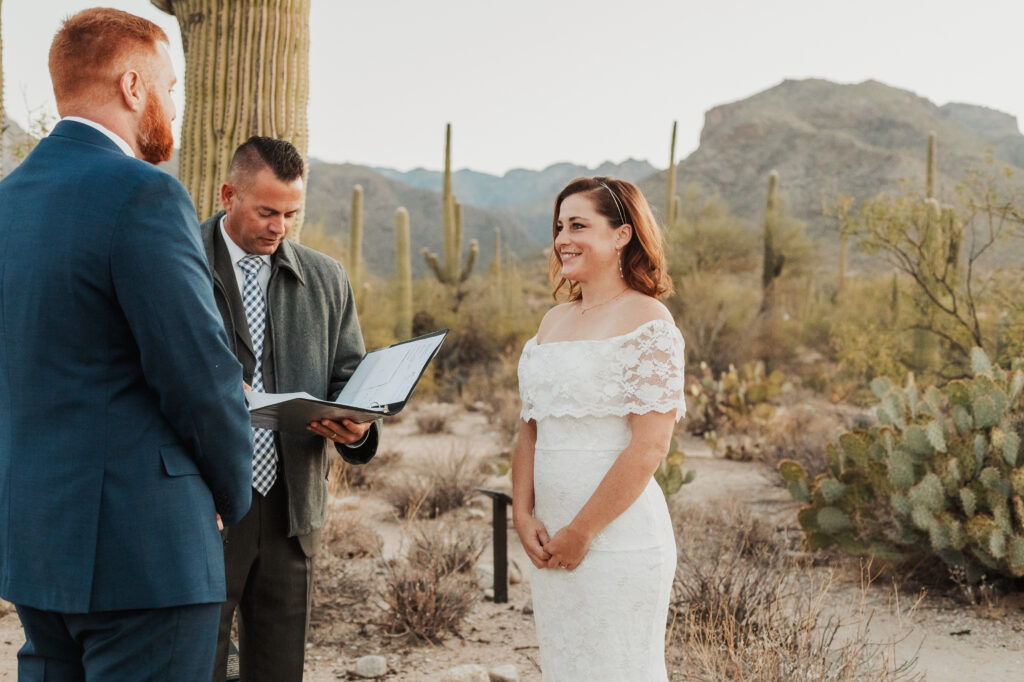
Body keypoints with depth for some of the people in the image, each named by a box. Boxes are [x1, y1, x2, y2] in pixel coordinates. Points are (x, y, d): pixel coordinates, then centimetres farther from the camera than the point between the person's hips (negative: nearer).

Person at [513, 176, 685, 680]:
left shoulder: (647, 322, -10)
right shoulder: (554, 321, 13)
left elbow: (649, 446, -16)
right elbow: (531, 429, 13)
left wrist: (581, 533, -14)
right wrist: (523, 515, -1)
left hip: (617, 537, -7)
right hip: (549, 542, 7)